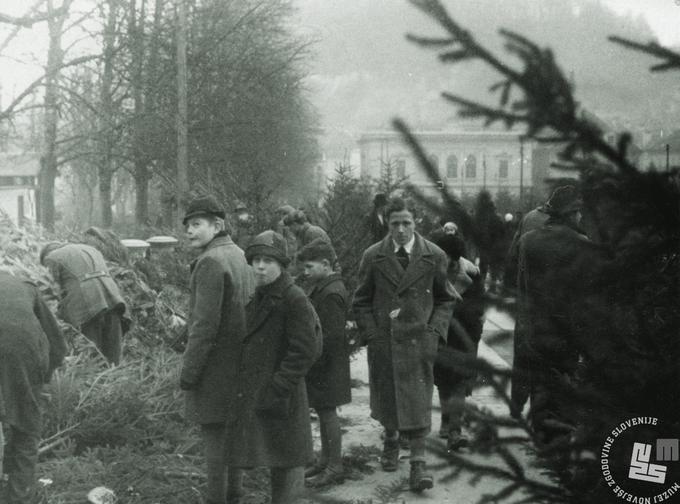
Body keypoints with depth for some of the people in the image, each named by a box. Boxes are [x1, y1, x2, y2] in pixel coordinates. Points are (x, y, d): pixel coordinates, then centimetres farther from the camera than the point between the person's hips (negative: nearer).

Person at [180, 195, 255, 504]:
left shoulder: (210, 262, -18)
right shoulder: (240, 256, 9)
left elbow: (206, 324, -22)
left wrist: (189, 370, -16)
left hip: (214, 364, -9)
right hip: (239, 360, 9)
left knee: (213, 433, -2)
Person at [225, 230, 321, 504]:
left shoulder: (295, 299, -14)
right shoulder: (259, 297, 13)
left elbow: (305, 351, -18)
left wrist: (277, 389, -20)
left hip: (281, 395, -8)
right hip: (255, 394, 8)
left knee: (287, 461, 0)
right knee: (274, 460, 16)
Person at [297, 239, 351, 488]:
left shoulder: (331, 294, -20)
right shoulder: (322, 288, 12)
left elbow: (331, 336, -23)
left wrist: (314, 364, -19)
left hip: (326, 365, -10)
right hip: (322, 363, 10)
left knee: (328, 412, -2)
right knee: (323, 412, 16)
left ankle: (335, 468, 7)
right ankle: (325, 461, 27)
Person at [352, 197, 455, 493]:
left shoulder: (434, 256, 0)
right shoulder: (373, 257, 0)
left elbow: (445, 299, 9)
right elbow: (362, 301, 5)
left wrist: (435, 330, -4)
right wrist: (371, 334, -5)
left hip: (418, 339, -1)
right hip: (382, 339, 1)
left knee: (417, 401, -6)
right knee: (386, 397, 13)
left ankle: (418, 464, -4)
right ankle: (391, 438, 40)